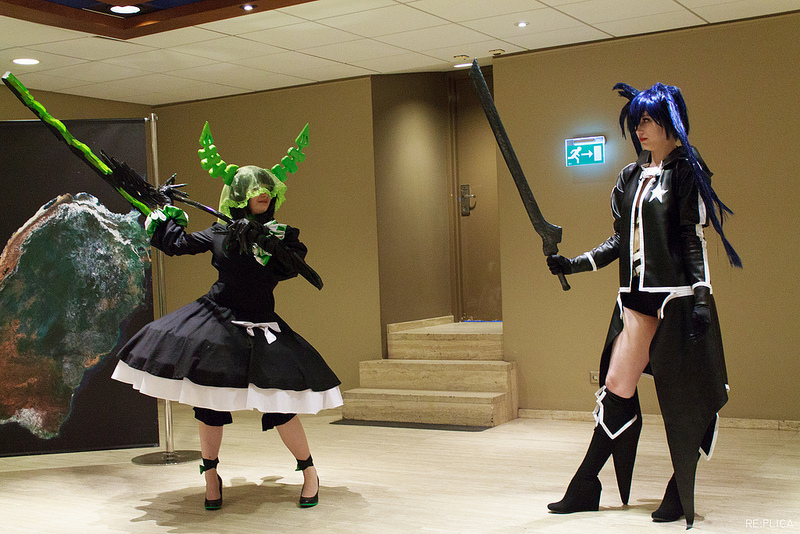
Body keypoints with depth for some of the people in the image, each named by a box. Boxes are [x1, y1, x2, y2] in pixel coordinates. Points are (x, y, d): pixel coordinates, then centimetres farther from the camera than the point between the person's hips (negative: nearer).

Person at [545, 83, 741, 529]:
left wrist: (702, 297, -14)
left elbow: (695, 239, -7)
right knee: (616, 387, 3)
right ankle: (585, 489, 8)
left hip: (678, 297, -5)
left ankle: (681, 495, 16)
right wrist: (576, 263, 8)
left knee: (682, 398, 2)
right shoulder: (631, 177, 15)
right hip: (638, 296, 6)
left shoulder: (686, 171, -2)